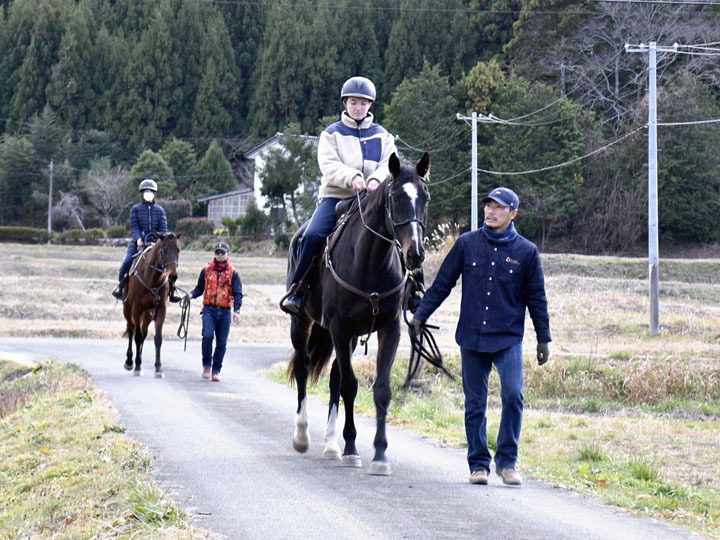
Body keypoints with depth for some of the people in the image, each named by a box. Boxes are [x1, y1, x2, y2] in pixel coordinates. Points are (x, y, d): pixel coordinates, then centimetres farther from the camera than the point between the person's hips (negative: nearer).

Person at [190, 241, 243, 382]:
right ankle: (206, 366, -2)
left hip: (225, 311, 1)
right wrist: (192, 294, -6)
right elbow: (200, 288, 16)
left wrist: (236, 310, -12)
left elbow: (237, 293, 2)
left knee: (221, 343, 3)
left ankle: (216, 370, 13)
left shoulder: (233, 273, 5)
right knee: (207, 336, -19)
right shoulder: (206, 270, 8)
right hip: (209, 309, -1)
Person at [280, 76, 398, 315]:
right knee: (312, 235, -27)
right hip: (335, 196, -2)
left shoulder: (382, 136, 16)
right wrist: (351, 177, -24)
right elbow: (329, 165, -5)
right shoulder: (332, 134, 10)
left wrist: (376, 179, -21)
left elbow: (389, 165, 2)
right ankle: (296, 288, -13)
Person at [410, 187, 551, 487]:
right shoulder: (467, 244, 3)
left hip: (508, 339, -2)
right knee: (474, 404, 6)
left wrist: (543, 339, 8)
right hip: (471, 337, 2)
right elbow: (442, 284, 8)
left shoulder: (526, 251, 1)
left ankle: (506, 462, -4)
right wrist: (420, 315, 3)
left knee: (513, 395, -17)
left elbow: (536, 298, 8)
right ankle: (478, 464, 16)